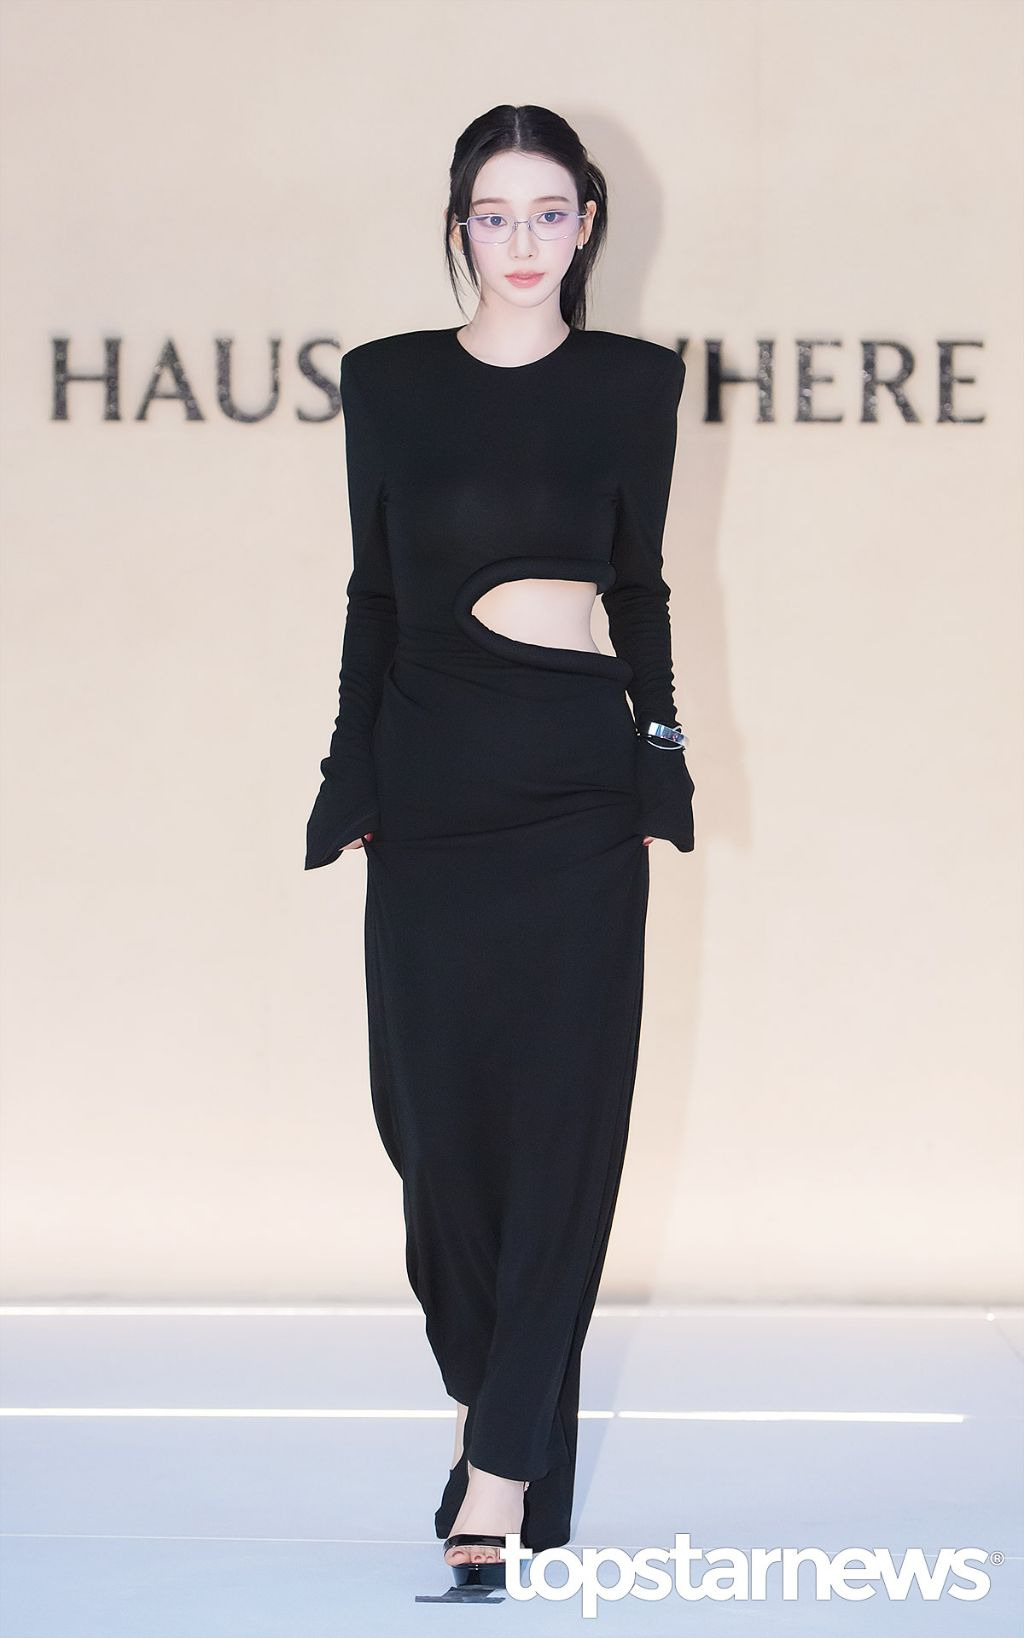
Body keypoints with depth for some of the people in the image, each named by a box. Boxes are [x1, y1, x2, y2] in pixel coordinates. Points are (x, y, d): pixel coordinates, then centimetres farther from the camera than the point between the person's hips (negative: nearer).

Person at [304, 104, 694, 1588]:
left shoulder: (632, 381, 4)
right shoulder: (388, 381, 6)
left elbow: (640, 580, 11)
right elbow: (373, 594, 10)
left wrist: (661, 757, 5)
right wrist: (353, 786, 7)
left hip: (579, 784, -1)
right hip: (433, 781, 1)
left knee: (562, 1108, -6)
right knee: (436, 1099, 3)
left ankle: (503, 1468, -5)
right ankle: (494, 1388, 22)